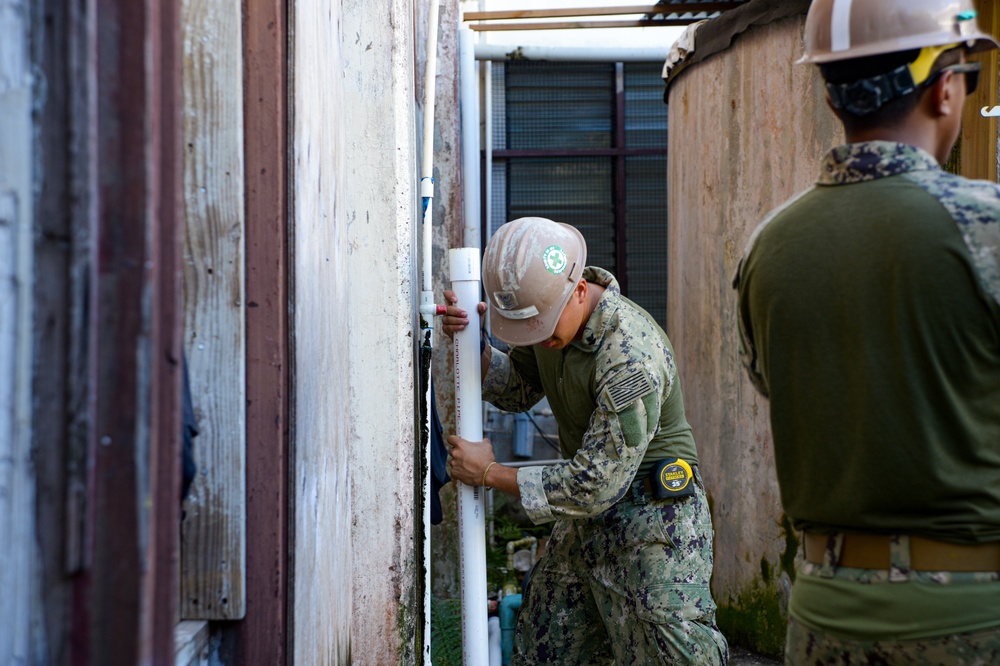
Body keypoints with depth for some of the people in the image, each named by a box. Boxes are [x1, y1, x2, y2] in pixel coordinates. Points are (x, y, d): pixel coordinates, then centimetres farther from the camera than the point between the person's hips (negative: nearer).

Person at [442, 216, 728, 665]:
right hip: (587, 515, 8)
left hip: (650, 520, -8)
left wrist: (489, 473, -17)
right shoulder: (547, 305, -4)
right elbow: (517, 391, 14)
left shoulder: (631, 357, -29)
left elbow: (595, 486, -27)